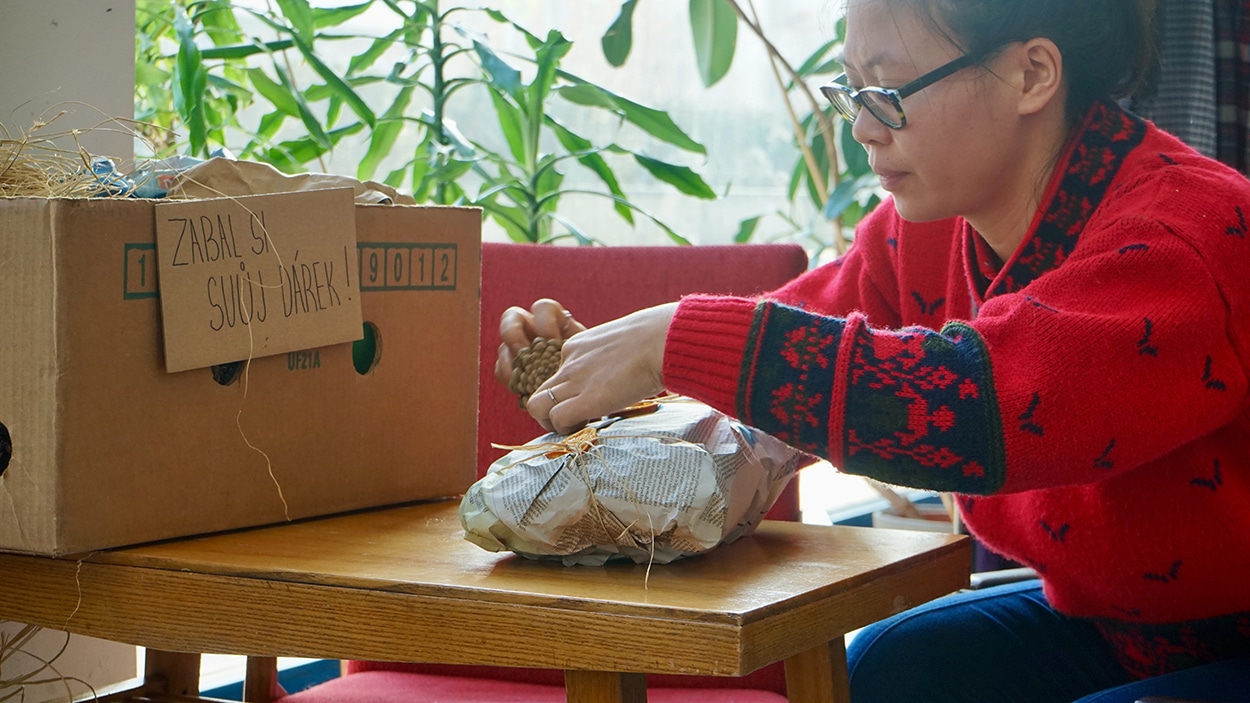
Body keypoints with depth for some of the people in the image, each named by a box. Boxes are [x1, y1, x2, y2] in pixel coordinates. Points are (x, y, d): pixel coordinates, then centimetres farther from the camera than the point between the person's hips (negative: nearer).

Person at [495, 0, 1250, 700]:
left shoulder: (1189, 227, -28)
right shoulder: (922, 230, -1)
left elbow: (983, 404, -42)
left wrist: (681, 341, -39)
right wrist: (587, 355, -13)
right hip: (1098, 623, 7)